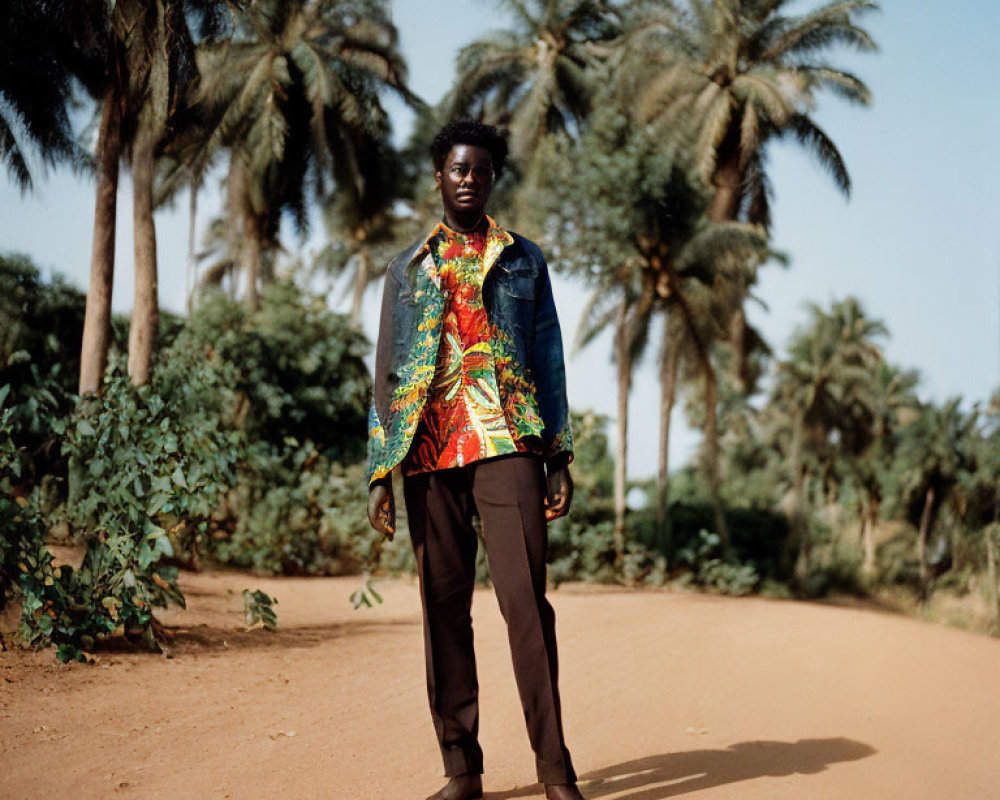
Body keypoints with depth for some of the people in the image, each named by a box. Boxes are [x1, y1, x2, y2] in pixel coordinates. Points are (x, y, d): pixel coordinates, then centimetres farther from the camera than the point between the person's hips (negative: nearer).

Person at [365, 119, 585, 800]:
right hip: (431, 448, 2)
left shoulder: (524, 260, 17)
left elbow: (550, 360, 13)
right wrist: (379, 472, 5)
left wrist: (560, 457, 3)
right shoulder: (409, 266, 18)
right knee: (444, 604, 0)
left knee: (525, 595, -11)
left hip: (507, 442, -1)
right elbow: (388, 372, 14)